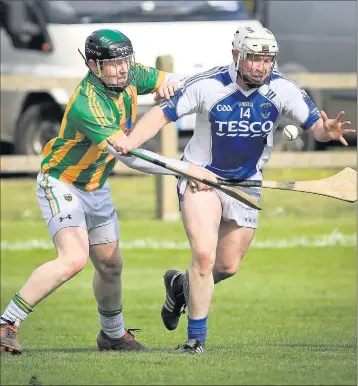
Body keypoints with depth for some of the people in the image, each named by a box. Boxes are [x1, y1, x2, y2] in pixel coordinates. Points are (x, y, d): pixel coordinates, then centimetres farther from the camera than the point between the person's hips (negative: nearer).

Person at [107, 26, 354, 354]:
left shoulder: (283, 90, -14)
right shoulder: (207, 86, -21)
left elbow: (315, 125, -13)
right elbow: (163, 114, -16)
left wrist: (328, 130, -39)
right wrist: (131, 141, -34)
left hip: (246, 185, 4)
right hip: (200, 178, -4)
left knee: (228, 267, 11)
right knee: (204, 255, -20)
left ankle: (182, 285, 44)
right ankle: (196, 338, -4)